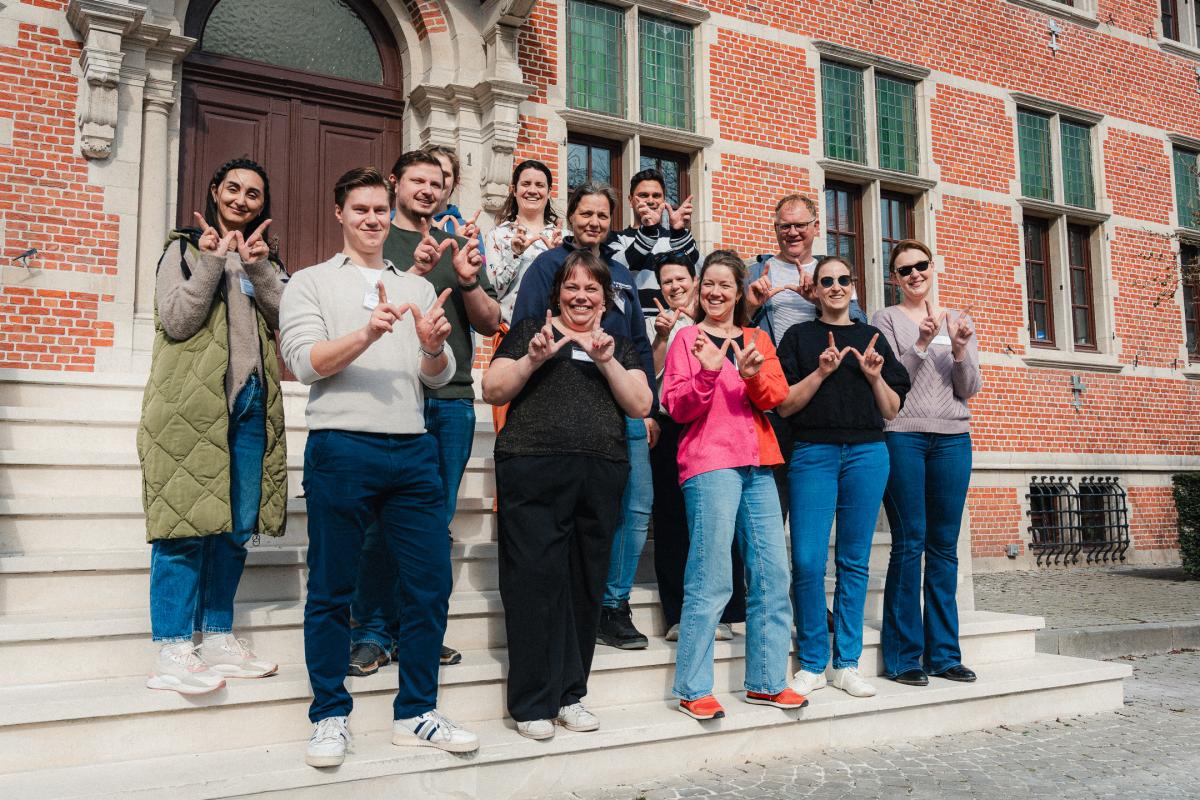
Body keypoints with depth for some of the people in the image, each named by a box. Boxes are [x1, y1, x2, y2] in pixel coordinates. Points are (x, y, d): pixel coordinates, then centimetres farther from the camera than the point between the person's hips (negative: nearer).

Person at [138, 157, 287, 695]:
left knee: (237, 526, 6)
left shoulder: (265, 259, 21)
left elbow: (288, 319, 4)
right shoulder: (185, 249, 7)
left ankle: (218, 638, 16)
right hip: (192, 402, -5)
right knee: (187, 522, -8)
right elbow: (176, 321, -6)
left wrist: (259, 269, -8)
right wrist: (211, 263, -11)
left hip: (251, 401, 5)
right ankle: (173, 651, -3)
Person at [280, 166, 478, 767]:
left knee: (430, 585, 3)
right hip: (341, 447, -3)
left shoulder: (418, 288, 19)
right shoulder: (311, 283, 10)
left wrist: (433, 346, -12)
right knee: (331, 591, 3)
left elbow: (439, 377, 12)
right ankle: (330, 717, 17)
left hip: (412, 450, 3)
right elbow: (306, 363, -5)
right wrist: (367, 333, -21)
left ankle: (415, 714, 17)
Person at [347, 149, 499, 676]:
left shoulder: (457, 247, 19)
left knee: (436, 524, 6)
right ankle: (373, 633, 7)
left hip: (452, 400, 4)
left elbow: (490, 324, 12)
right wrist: (416, 272, -16)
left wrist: (468, 281, -6)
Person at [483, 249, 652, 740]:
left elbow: (640, 406, 7)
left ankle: (570, 694, 19)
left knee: (584, 583, 6)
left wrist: (607, 361, -5)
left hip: (601, 475, 3)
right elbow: (492, 391, 3)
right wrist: (533, 359, -11)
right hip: (534, 472, -3)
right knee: (536, 579, -4)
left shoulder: (620, 345, 20)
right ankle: (533, 703, 6)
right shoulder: (531, 330, 11)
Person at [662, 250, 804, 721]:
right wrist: (708, 372, -19)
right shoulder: (688, 338, 5)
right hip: (709, 464, -5)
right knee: (711, 580, -9)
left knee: (772, 573, 5)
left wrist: (753, 375, -16)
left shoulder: (757, 341, 18)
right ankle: (693, 689, 0)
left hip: (757, 466, 6)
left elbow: (776, 397, 4)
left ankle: (766, 681, 16)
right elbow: (676, 408, -3)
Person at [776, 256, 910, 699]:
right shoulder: (799, 336, 8)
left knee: (854, 561, 5)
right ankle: (812, 663, 7)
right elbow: (785, 405, 0)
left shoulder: (873, 337, 15)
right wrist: (822, 371, -11)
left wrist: (874, 376, -4)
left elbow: (892, 410, 13)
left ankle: (847, 663, 15)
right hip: (813, 452, -2)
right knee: (808, 561, -8)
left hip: (867, 452, 2)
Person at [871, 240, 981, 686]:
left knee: (945, 546, 5)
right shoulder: (887, 319, 5)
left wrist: (959, 350, -8)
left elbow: (970, 389, 9)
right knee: (909, 544, -5)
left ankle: (943, 653, 13)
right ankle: (903, 656, 2)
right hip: (903, 436, -4)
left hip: (953, 438, 4)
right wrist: (921, 343, -17)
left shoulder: (959, 321, 16)